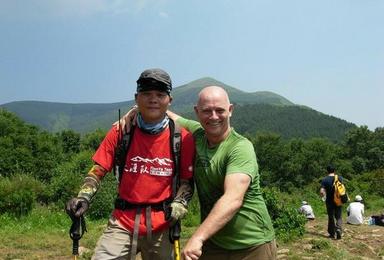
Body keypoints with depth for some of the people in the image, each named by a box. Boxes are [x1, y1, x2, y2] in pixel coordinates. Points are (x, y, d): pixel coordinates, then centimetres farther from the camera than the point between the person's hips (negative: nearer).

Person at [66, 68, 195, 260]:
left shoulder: (182, 138, -4)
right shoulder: (121, 132, -2)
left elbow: (187, 180, 2)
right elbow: (98, 171, 1)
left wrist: (179, 203, -16)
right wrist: (83, 197, -15)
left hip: (161, 227, 0)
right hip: (123, 223, 0)